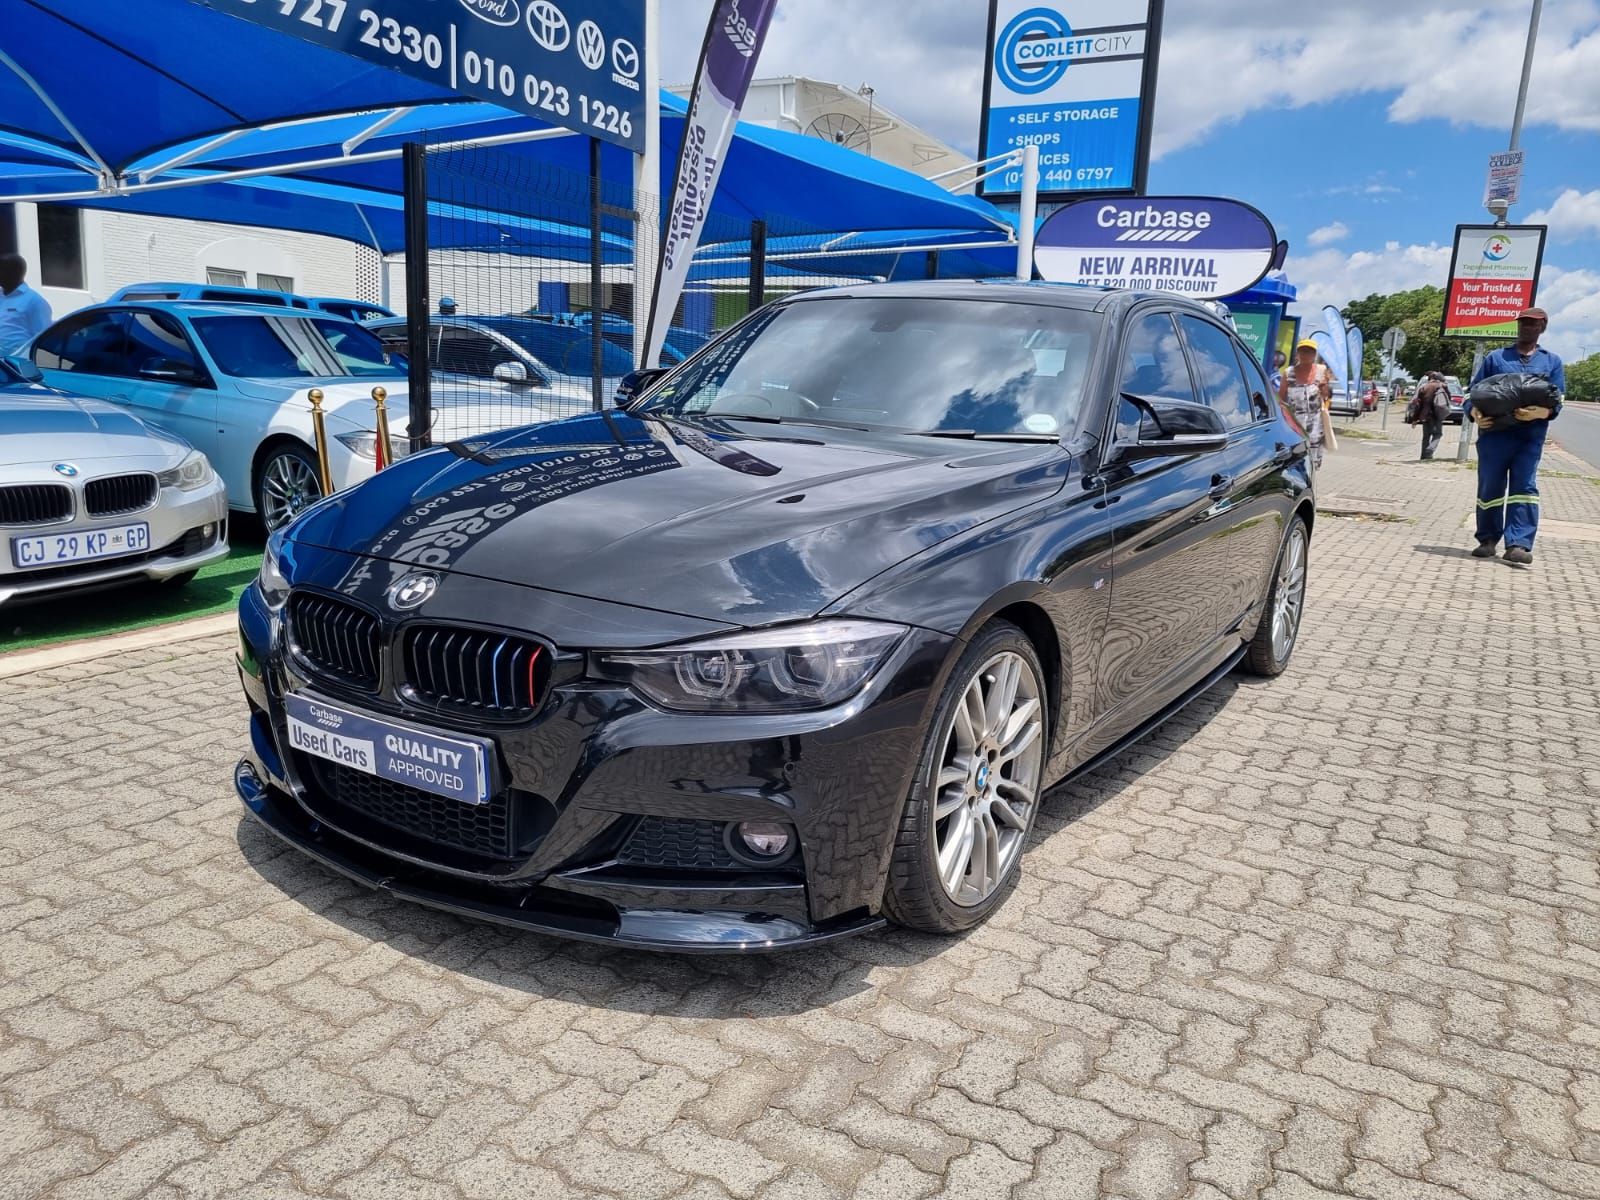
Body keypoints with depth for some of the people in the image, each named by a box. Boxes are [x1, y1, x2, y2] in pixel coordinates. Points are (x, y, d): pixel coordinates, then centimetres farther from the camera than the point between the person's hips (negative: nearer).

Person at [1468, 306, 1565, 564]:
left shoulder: (1552, 362, 13)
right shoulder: (1495, 357, 13)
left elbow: (1558, 400, 4)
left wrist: (1541, 412, -20)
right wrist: (1475, 413, -12)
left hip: (1530, 438, 0)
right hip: (1494, 434, 0)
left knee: (1524, 489, -8)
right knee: (1490, 488, 2)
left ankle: (1519, 544, -14)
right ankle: (1488, 539, 13)